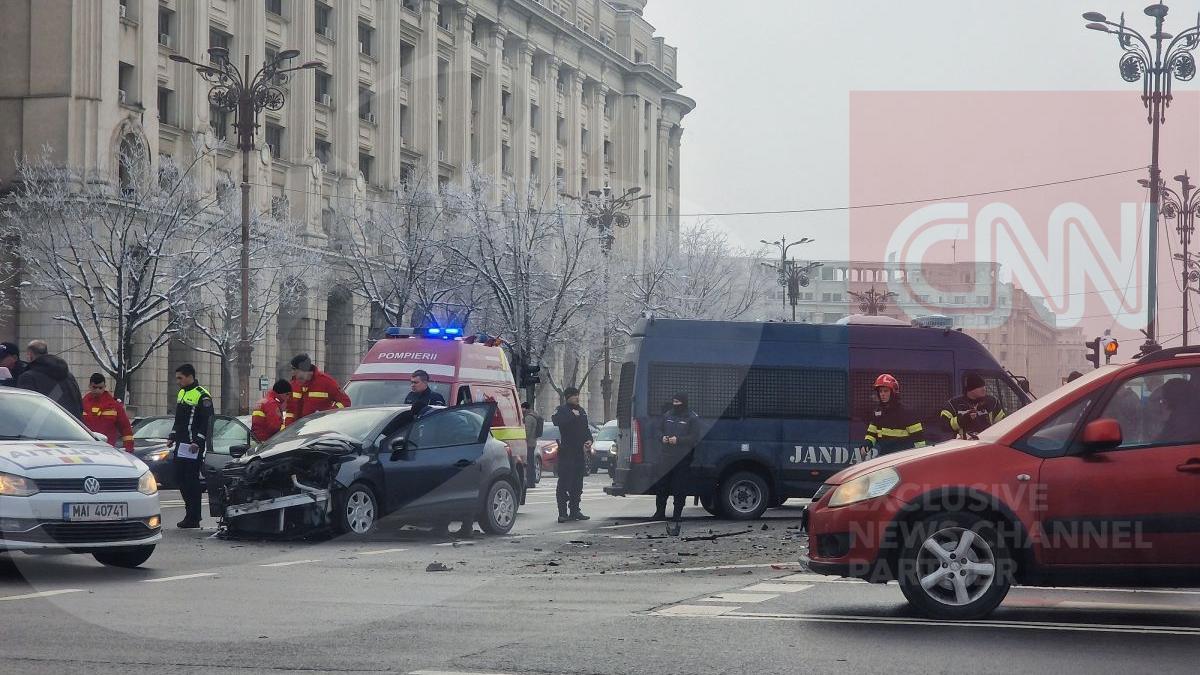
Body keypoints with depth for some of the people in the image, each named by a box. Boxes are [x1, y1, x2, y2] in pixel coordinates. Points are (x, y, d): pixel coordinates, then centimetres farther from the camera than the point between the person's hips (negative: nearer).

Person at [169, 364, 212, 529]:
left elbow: (207, 422, -17)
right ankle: (192, 513, 20)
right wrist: (172, 437, 19)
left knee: (191, 480, -8)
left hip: (194, 446, -9)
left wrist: (198, 441, -22)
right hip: (181, 444, 9)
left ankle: (193, 518, -4)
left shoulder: (202, 396, -11)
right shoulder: (181, 393, 18)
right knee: (179, 478, 10)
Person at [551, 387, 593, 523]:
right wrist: (572, 415, -22)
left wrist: (589, 440, 6)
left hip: (580, 452, 7)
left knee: (577, 484, 11)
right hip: (566, 452, -7)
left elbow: (586, 428, 24)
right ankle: (563, 513, -8)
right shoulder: (562, 410, -4)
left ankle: (574, 511, 18)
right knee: (564, 483, -8)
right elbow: (556, 421, -25)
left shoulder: (581, 411, 18)